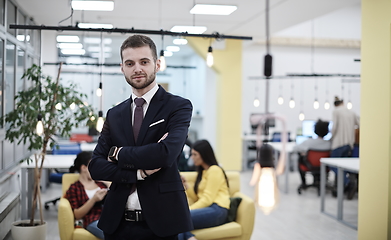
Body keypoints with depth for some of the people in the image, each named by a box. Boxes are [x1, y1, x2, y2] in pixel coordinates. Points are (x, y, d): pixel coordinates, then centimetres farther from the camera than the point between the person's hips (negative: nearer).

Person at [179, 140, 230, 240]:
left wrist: (188, 210, -14)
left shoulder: (214, 170, -2)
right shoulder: (202, 172, 26)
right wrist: (185, 185, 7)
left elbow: (207, 199, -11)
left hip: (216, 210, -8)